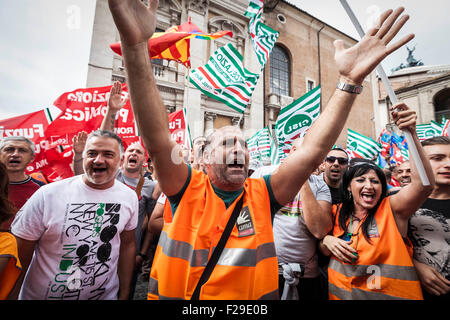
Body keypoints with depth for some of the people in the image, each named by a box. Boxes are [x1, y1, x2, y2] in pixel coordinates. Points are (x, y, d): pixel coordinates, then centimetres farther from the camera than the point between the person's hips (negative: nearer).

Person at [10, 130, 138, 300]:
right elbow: (19, 252, -9)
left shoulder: (130, 197, -9)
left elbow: (127, 244, -1)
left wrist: (124, 294, 4)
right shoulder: (48, 195, -18)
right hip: (42, 294, -1)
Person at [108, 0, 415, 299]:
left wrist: (351, 81, -19)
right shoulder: (189, 189, -13)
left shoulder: (261, 195, -8)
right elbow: (157, 136, -26)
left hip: (254, 293, 1)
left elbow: (313, 150, -14)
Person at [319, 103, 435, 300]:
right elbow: (324, 251, 5)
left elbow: (424, 184, -32)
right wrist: (327, 240, -18)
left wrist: (411, 133, -35)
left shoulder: (391, 209, -13)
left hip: (391, 293, -2)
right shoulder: (338, 212, -6)